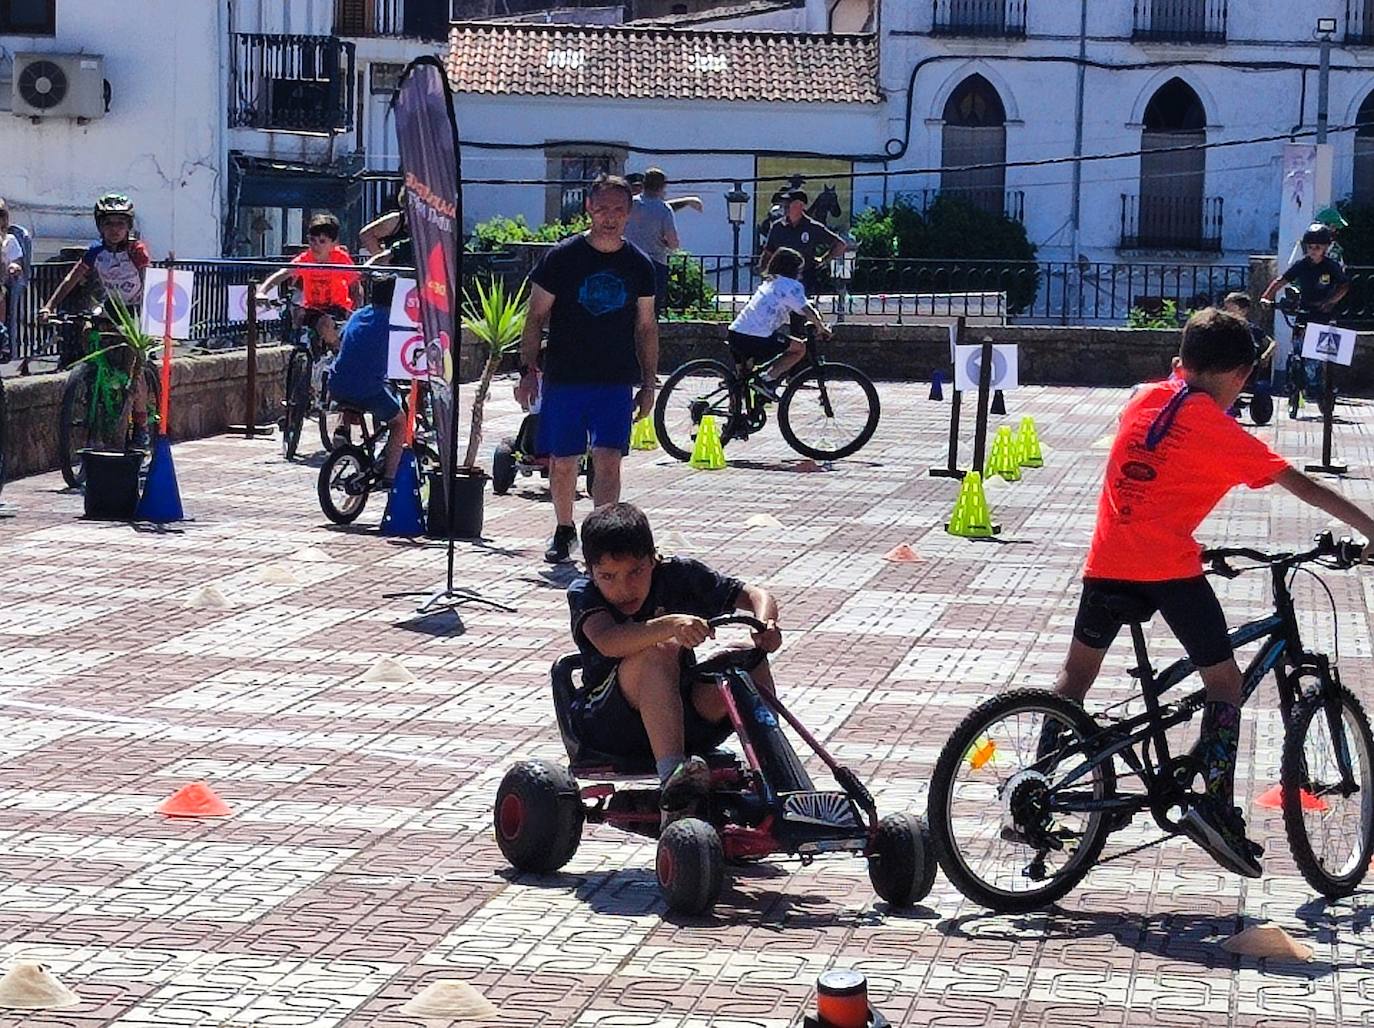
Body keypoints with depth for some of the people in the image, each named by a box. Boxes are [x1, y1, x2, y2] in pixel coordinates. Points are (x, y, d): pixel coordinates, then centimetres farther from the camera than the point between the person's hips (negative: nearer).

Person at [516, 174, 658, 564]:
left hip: (616, 382, 1)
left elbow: (646, 327, 12)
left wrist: (648, 383, 9)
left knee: (608, 462, -11)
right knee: (562, 462, 8)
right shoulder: (562, 257, -3)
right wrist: (528, 370, -6)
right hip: (563, 378, -1)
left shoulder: (638, 265, 5)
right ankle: (564, 530, 29)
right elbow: (536, 316, 1)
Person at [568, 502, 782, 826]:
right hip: (607, 724, -4)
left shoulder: (677, 574, 0)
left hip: (685, 721, 4)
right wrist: (670, 625, -48)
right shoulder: (583, 593, -10)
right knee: (659, 651, -32)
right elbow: (607, 641, -32)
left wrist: (765, 623, -26)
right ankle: (672, 776, -48)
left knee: (748, 659, -17)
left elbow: (754, 595, -2)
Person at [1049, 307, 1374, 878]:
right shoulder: (1215, 427, -3)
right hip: (1170, 568, -5)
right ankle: (1217, 807, -4)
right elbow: (1302, 486, -4)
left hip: (1109, 561, 5)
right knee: (1224, 681, 5)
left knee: (1079, 669, 19)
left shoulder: (1143, 399, 13)